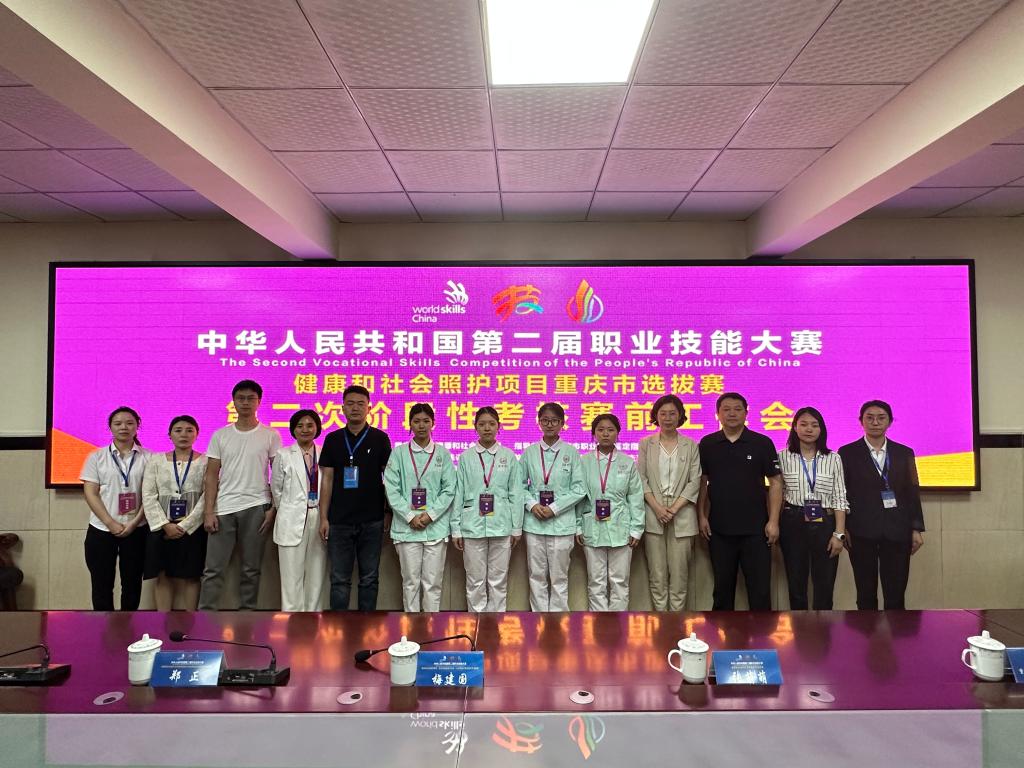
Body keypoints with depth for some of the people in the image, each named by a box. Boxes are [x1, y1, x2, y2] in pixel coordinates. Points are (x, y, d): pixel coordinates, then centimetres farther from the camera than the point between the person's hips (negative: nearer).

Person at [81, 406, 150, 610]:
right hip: (101, 530, 0)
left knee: (132, 583, 7)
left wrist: (134, 523, -11)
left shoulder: (147, 458, 2)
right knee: (102, 585, 4)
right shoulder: (96, 457, 4)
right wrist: (111, 523, -11)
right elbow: (90, 493, -2)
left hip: (136, 530, 0)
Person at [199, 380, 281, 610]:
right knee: (213, 569, 2)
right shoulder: (220, 435, 6)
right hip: (223, 509, 1)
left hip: (255, 508, -1)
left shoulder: (270, 435, 1)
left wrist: (273, 508, -6)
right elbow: (211, 476, 5)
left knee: (251, 569, 7)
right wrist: (209, 511, -3)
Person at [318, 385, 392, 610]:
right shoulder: (333, 439, 5)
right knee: (339, 579, 5)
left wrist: (388, 513, 0)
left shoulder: (380, 438, 1)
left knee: (369, 578, 8)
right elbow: (327, 479, 5)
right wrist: (323, 517, 0)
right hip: (339, 520, 1)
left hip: (372, 520, -1)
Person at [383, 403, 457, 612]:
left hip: (436, 526, 0)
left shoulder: (443, 454, 5)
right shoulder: (399, 453, 3)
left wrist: (430, 515, -9)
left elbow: (449, 489, 2)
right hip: (407, 527, 0)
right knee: (410, 581, 6)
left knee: (432, 581, 4)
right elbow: (392, 489, -2)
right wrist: (410, 517, -9)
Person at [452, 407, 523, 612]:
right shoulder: (466, 457, 2)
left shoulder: (509, 456, 3)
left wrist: (517, 527, 3)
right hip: (473, 526, 0)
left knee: (498, 580, 8)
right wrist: (456, 529, 0)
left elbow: (516, 493, 4)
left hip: (501, 525, 0)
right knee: (475, 580, 6)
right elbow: (458, 494, 2)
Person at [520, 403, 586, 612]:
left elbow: (579, 489, -3)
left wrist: (554, 508, -11)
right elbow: (520, 485, 6)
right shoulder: (530, 452, 4)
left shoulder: (571, 452, -1)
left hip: (561, 522, -2)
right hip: (534, 522, 2)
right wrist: (532, 505, -10)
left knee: (559, 577, 5)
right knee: (537, 575, 9)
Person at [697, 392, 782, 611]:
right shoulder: (707, 444, 3)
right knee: (722, 587, 14)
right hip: (718, 529, 2)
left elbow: (775, 482, -1)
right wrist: (701, 516, 2)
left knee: (760, 588, 4)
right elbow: (702, 482, 8)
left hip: (755, 528, -1)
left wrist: (773, 520, -6)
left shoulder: (762, 443, -2)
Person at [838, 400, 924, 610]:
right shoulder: (847, 453, 3)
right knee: (866, 596, 6)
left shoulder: (904, 453, 10)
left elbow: (913, 493, 9)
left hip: (897, 532, 2)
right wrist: (842, 529, -2)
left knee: (896, 596, 2)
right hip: (862, 532, -2)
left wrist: (917, 528, 4)